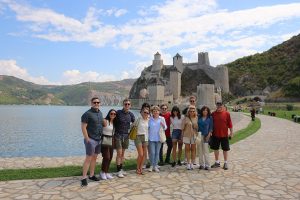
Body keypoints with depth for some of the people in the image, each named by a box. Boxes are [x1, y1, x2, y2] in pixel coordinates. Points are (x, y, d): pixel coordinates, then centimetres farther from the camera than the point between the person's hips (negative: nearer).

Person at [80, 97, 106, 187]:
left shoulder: (100, 113, 10)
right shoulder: (87, 114, -13)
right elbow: (83, 127, -16)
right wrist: (87, 139, -18)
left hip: (98, 139, 8)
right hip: (91, 140, -7)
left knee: (94, 158, 14)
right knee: (88, 159, -5)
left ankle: (91, 175, 26)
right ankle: (84, 178, 4)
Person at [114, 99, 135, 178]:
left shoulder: (131, 114, 3)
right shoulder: (118, 112, -9)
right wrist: (115, 130, -1)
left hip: (126, 136, 4)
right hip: (118, 135, -4)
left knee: (123, 153, 12)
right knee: (119, 153, -5)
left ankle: (121, 169, 23)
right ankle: (118, 171, 4)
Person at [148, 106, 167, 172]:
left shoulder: (162, 119, 4)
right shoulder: (150, 119, -2)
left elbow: (165, 128, 9)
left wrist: (163, 125, -12)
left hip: (159, 138, 2)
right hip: (151, 138, -2)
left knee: (157, 152, 8)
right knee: (152, 152, -2)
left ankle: (155, 166, 19)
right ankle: (151, 165, 15)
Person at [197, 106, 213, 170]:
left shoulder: (210, 118, 3)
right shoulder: (199, 117, 8)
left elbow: (211, 127, 3)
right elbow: (197, 125, 11)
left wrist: (209, 135, -7)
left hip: (206, 135, -3)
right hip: (199, 135, 3)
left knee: (206, 150, -5)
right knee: (200, 150, 6)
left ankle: (207, 165, 5)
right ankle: (201, 164, 16)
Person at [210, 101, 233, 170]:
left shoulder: (226, 113, -5)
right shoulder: (213, 114, 1)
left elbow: (229, 123, -3)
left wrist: (231, 132, -4)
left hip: (224, 135, -2)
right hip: (215, 135, 3)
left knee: (225, 149, 8)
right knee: (215, 148, 11)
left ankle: (225, 163, 21)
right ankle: (217, 162, 26)